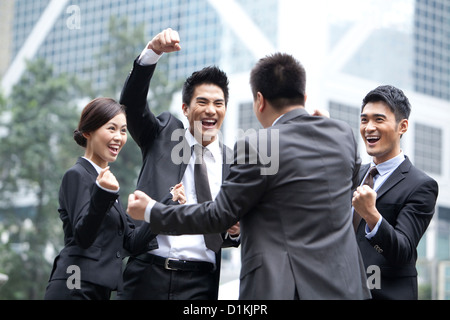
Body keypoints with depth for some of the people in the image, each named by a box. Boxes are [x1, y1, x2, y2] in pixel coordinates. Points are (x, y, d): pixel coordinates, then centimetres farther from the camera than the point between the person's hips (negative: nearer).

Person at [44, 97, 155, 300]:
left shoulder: (104, 179, 19)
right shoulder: (77, 175, -6)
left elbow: (131, 242, 13)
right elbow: (83, 237, -18)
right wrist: (102, 194, -32)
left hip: (100, 290, 8)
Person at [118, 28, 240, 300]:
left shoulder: (234, 163, 12)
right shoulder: (163, 136, 11)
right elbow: (132, 102, -6)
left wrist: (235, 232, -7)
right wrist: (154, 51, -20)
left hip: (199, 284, 1)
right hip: (147, 275, -1)